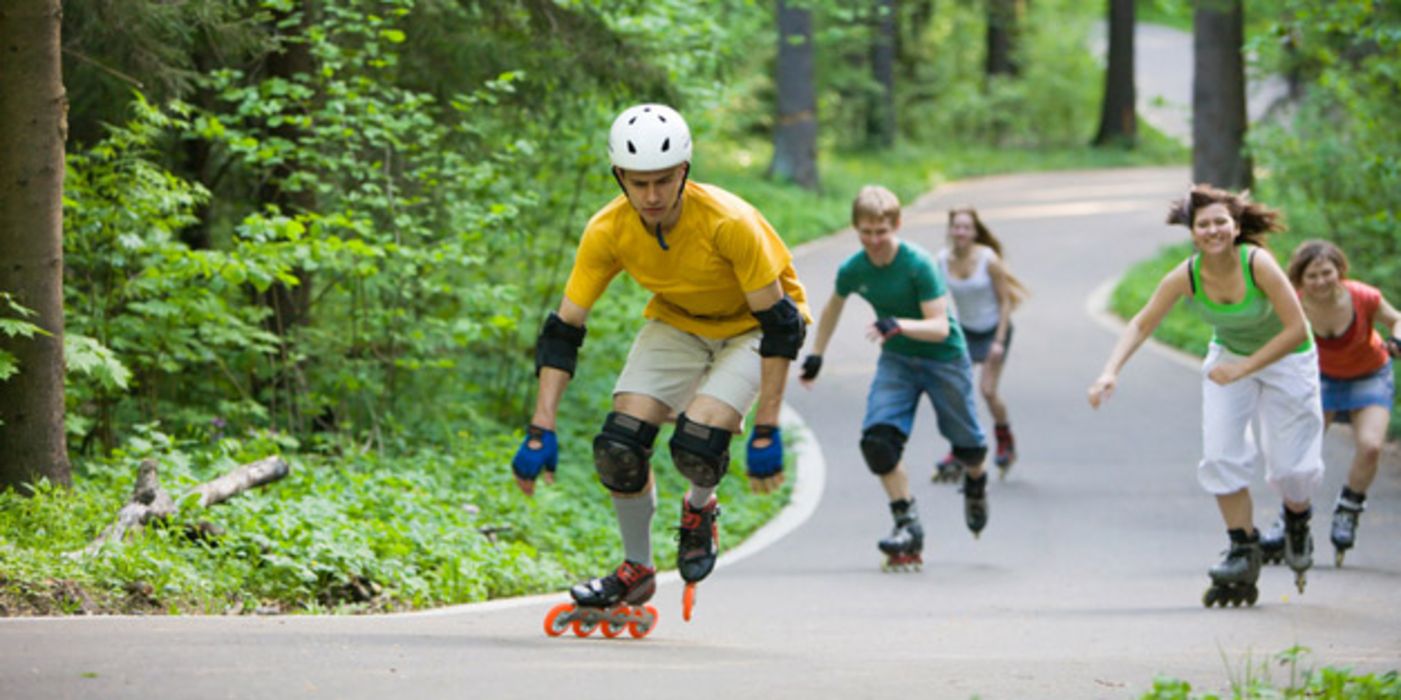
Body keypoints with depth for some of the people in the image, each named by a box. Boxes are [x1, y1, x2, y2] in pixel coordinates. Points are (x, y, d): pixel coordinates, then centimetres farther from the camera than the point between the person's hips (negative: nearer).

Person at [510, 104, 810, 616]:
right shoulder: (607, 231, -22)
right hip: (677, 321, 4)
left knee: (696, 442, -26)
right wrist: (540, 434, -21)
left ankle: (699, 509, 10)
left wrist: (765, 433, -28)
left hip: (752, 324, -4)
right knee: (619, 447, -15)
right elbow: (563, 331, -15)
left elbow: (780, 326, -27)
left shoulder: (729, 222, -34)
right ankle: (636, 570, 9)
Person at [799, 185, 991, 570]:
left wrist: (898, 326, -46)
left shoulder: (918, 265, -26)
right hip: (896, 360, 3)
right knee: (877, 435, -20)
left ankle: (975, 483, 47)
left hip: (944, 358, -3)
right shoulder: (853, 270, -11)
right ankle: (907, 524, -14)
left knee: (966, 445, 9)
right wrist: (816, 355, 18)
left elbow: (940, 327, -29)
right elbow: (834, 306, 12)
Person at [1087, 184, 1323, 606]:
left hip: (1285, 358, -3)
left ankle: (1297, 523, 30)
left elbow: (1296, 329, -29)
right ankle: (1243, 553, -3)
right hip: (1229, 356, 3)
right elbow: (1142, 324, -12)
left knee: (1292, 468, -3)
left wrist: (1244, 368, -33)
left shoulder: (1257, 263, -32)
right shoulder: (1185, 277, -22)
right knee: (1221, 457, -12)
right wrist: (1110, 373, -26)